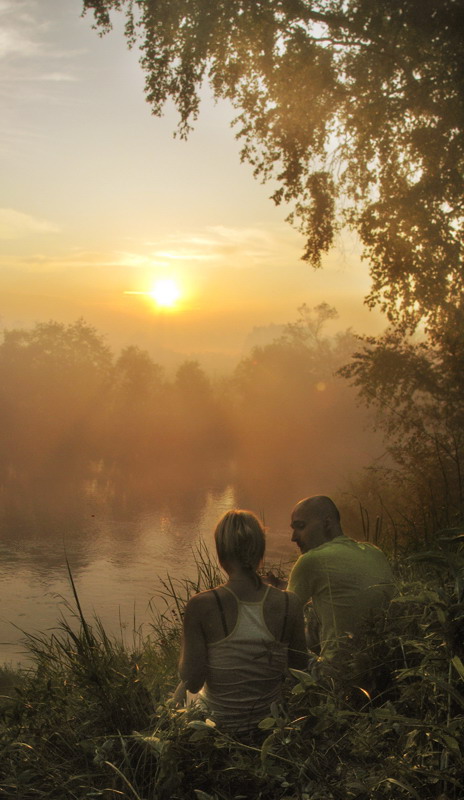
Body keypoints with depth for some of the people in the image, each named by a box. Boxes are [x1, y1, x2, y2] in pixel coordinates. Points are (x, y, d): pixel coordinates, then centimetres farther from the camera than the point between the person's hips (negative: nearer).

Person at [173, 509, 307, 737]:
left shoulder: (201, 606, -22)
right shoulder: (289, 604, -15)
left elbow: (193, 681, -18)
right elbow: (300, 667, -2)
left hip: (218, 722, -2)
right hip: (271, 724, 3)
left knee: (181, 691, 33)